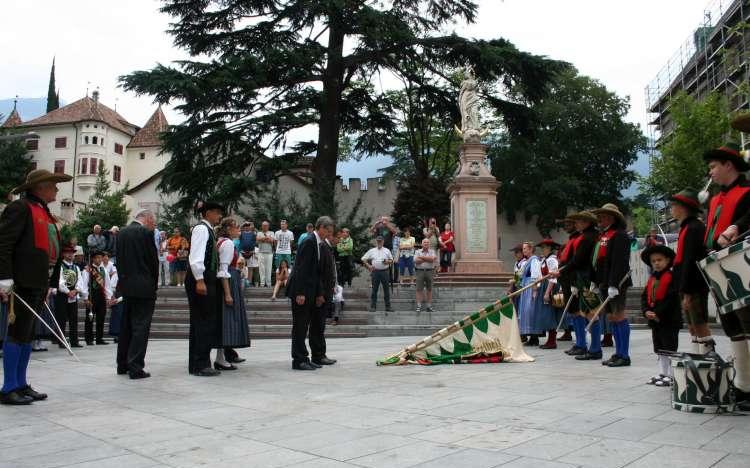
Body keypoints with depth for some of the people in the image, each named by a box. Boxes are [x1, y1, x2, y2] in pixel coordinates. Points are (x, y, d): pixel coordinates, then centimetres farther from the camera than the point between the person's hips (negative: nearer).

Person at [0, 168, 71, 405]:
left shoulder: (46, 213, 20)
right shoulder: (20, 208, -7)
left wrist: (51, 283, 19)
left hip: (40, 284, 9)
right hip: (23, 283, -9)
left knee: (27, 335, 12)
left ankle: (21, 385, 19)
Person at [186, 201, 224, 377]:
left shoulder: (208, 230, 19)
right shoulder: (201, 229, -10)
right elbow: (196, 257, -20)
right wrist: (200, 280, -25)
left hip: (207, 279, 10)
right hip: (200, 279, -10)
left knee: (201, 322, 12)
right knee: (203, 322, -7)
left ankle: (197, 365, 18)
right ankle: (200, 365, -3)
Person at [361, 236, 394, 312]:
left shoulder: (387, 251, 10)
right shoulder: (371, 251, 7)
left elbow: (391, 260, 14)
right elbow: (364, 259, 9)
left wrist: (388, 262, -7)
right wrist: (368, 266, -3)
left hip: (384, 271, 1)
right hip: (375, 271, -1)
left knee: (386, 289, 3)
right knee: (374, 289, 3)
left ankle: (388, 306, 9)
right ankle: (372, 306, 8)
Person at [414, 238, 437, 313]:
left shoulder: (432, 252, 8)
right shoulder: (417, 251, 8)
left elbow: (432, 259, -12)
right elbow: (416, 260, -9)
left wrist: (422, 257, -8)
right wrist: (428, 259, -8)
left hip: (429, 271, 1)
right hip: (420, 271, -1)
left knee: (429, 289, 5)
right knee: (419, 289, -4)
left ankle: (429, 306, 11)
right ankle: (419, 306, -2)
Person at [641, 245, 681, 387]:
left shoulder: (671, 277, -12)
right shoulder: (651, 279, 12)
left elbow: (671, 298, -20)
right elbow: (645, 296, 10)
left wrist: (658, 313, -20)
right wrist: (646, 311, -6)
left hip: (669, 320, -8)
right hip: (654, 320, 8)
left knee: (669, 348, -2)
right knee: (659, 348, 15)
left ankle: (671, 376, 4)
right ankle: (662, 373, 25)